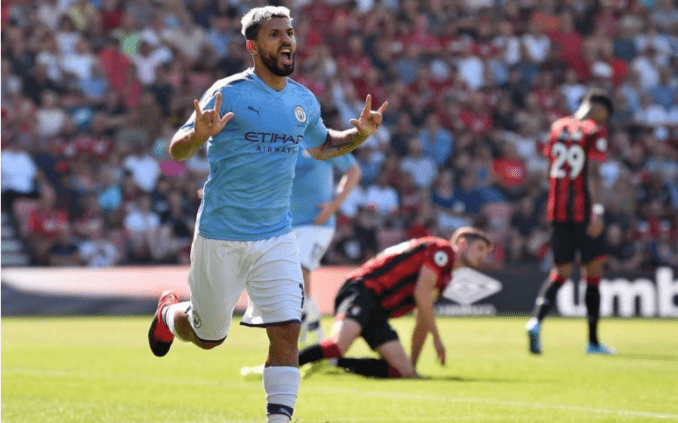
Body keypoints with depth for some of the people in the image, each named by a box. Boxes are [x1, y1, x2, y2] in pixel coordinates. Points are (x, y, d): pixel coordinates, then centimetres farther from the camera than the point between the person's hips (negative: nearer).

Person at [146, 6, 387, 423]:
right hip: (221, 237, -4)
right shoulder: (228, 94, -13)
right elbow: (177, 150, -14)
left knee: (286, 332, -11)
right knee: (208, 337, 13)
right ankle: (170, 313, 46)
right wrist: (199, 135, -38)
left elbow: (321, 146, 24)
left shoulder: (304, 101, 4)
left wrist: (359, 134, 4)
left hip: (277, 238, 4)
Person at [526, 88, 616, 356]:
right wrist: (598, 211, -22)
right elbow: (593, 173, -16)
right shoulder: (595, 131, -7)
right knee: (594, 270, 6)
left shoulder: (558, 127, 11)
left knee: (561, 272, 10)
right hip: (583, 209, -5)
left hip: (557, 210, 5)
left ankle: (536, 321, -17)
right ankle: (593, 341, 7)